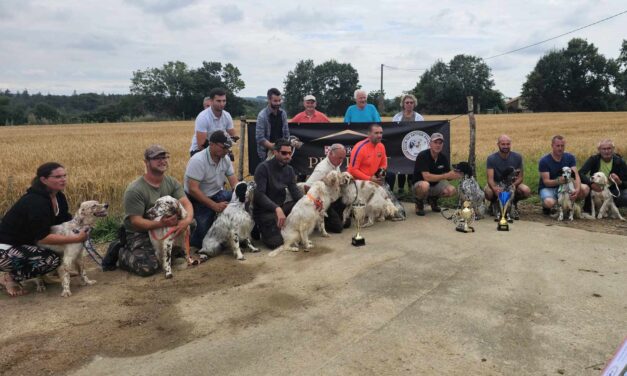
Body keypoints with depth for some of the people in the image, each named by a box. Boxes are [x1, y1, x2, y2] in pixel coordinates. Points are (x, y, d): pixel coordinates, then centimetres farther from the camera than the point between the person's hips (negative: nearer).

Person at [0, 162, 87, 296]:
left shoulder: (58, 197, 0)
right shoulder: (35, 202, -27)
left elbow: (66, 220, 7)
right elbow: (42, 237, -27)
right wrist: (76, 238, -28)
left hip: (26, 243, 9)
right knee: (53, 260, -24)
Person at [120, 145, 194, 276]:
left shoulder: (172, 183, -2)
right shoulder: (134, 190, -19)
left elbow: (186, 203, -13)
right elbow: (136, 222, -22)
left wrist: (187, 220, -37)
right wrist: (161, 224, -39)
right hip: (139, 233, -5)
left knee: (191, 222, -18)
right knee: (148, 266, -28)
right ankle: (122, 254, 4)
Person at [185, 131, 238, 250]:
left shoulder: (226, 159, -4)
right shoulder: (198, 161, -24)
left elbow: (235, 183, -4)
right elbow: (193, 190, -27)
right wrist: (215, 205, -30)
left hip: (217, 194, 6)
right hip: (197, 200, -6)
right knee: (206, 237, -21)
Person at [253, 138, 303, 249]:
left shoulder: (289, 169, 6)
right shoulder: (263, 167, -15)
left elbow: (294, 191, -4)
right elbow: (259, 194, -24)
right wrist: (277, 208, -39)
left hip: (280, 207, 6)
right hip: (264, 210, -6)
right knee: (276, 242, -21)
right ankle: (260, 228, 10)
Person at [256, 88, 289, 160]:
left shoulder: (283, 113, 3)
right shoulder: (262, 115, -13)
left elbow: (286, 133, 10)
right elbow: (260, 138, -17)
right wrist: (274, 147, -23)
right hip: (266, 153, -4)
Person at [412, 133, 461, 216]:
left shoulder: (443, 158, -4)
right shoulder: (423, 156, -22)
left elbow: (448, 176, -3)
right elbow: (426, 177, -31)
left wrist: (454, 175, -27)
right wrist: (446, 175, -33)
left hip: (436, 185, 6)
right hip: (419, 185, -5)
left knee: (451, 190, -21)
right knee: (424, 186, -40)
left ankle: (433, 199, 10)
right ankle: (419, 203, -6)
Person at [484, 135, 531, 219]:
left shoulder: (517, 157, -7)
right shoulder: (491, 158, -13)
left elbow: (520, 177, -7)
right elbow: (490, 179, -22)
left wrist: (512, 185, -30)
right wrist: (495, 188, -45)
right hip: (496, 184, -2)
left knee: (526, 191, -28)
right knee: (488, 192, -36)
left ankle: (513, 202, 6)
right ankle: (494, 203, 2)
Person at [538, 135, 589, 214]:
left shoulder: (570, 157, -2)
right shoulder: (544, 161, -14)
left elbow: (576, 175, -13)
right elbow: (546, 182, -19)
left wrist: (577, 189, -34)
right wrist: (558, 181, -41)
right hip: (548, 188, -4)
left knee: (585, 188, -22)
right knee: (549, 202, -38)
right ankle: (545, 206, 1)